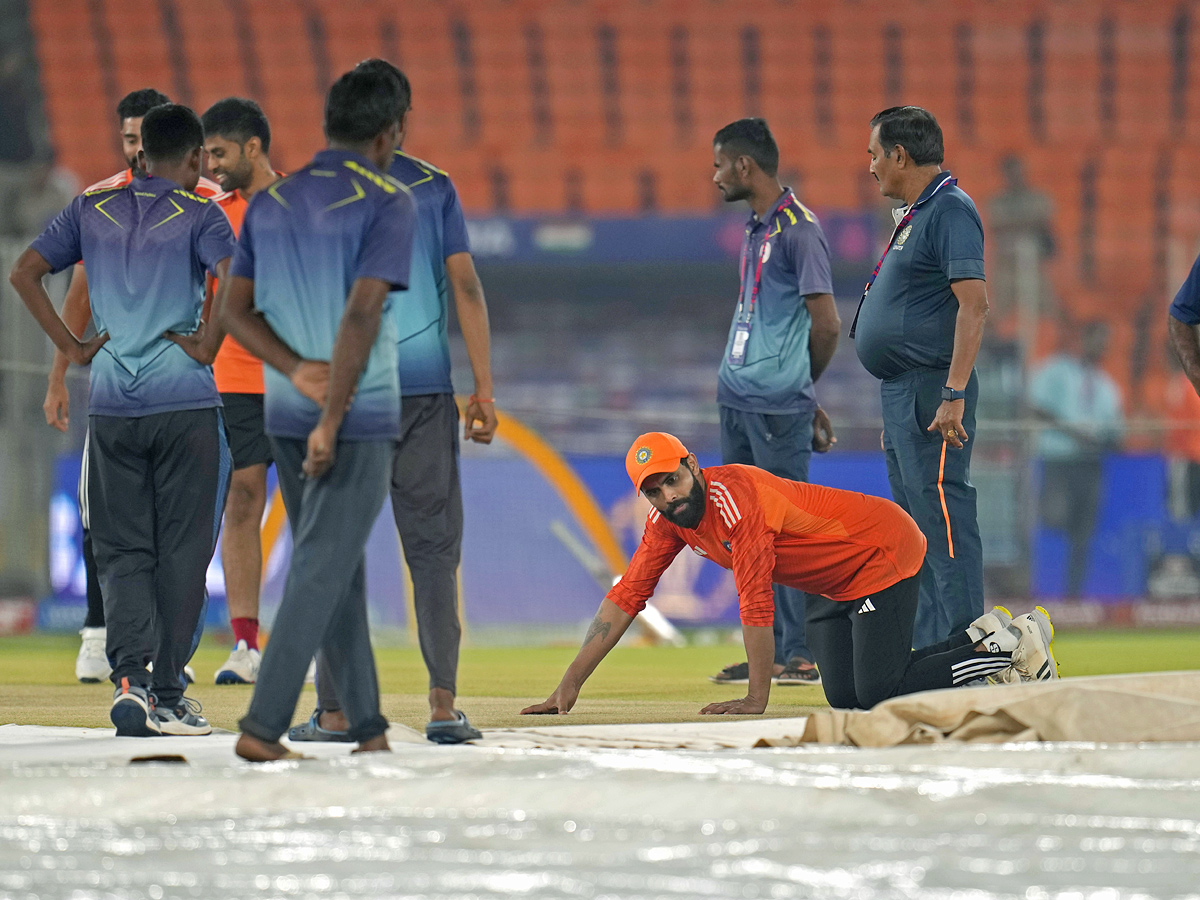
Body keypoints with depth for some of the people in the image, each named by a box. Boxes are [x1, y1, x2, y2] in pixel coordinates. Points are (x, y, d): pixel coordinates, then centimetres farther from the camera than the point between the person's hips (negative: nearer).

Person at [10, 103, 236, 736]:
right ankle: (168, 696, 4)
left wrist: (72, 347, 8)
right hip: (185, 401, -3)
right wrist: (204, 344, -6)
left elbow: (24, 273, 7)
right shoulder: (198, 215, -1)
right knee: (181, 548, 4)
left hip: (110, 404, 3)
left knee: (121, 550, 7)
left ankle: (129, 676, -13)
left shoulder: (92, 209, 11)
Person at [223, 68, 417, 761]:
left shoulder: (269, 204, 9)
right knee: (321, 573, -6)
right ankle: (263, 727, -13)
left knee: (341, 569, 14)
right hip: (361, 419, -6)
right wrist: (330, 423, -20)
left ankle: (369, 727, 17)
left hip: (284, 416, 6)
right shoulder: (388, 204, -11)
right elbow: (362, 315, -20)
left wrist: (298, 372, -8)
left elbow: (235, 309, 4)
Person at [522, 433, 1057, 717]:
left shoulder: (732, 497, -29)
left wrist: (756, 699, -29)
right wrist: (570, 685, -8)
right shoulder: (669, 518, -4)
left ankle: (1010, 646, 0)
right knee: (844, 696, 2)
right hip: (832, 583, 9)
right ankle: (983, 638, 16)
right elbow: (625, 599, -2)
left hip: (884, 547, -9)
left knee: (878, 693, -16)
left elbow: (756, 607, -30)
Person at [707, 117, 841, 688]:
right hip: (736, 399, 9)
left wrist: (799, 389, 3)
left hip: (779, 405, -9)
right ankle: (767, 652, 16)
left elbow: (827, 324, -13)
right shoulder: (754, 228, 17)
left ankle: (801, 654, -5)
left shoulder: (798, 229, -11)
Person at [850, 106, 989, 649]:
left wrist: (954, 395, -27)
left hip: (933, 392, -11)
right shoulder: (916, 213, 18)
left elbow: (974, 303, -22)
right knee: (916, 526, 14)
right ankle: (926, 649, 19)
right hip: (901, 391, 11)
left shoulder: (950, 210, -13)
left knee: (943, 517, -13)